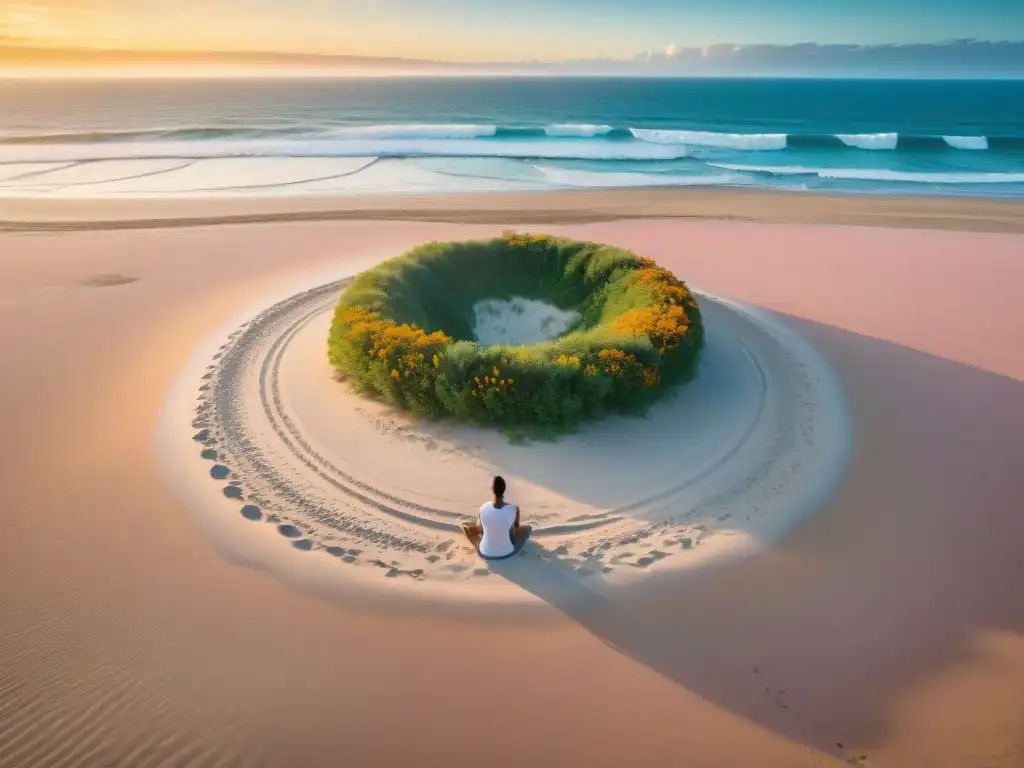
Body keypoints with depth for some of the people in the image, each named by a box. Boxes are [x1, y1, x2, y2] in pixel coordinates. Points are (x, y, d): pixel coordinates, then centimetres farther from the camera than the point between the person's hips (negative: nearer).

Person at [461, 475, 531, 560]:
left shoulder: (483, 509, -21)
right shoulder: (514, 509, -22)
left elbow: (479, 528, 0)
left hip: (485, 553, 0)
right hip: (507, 552, 0)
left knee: (464, 525, 23)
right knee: (527, 527, 24)